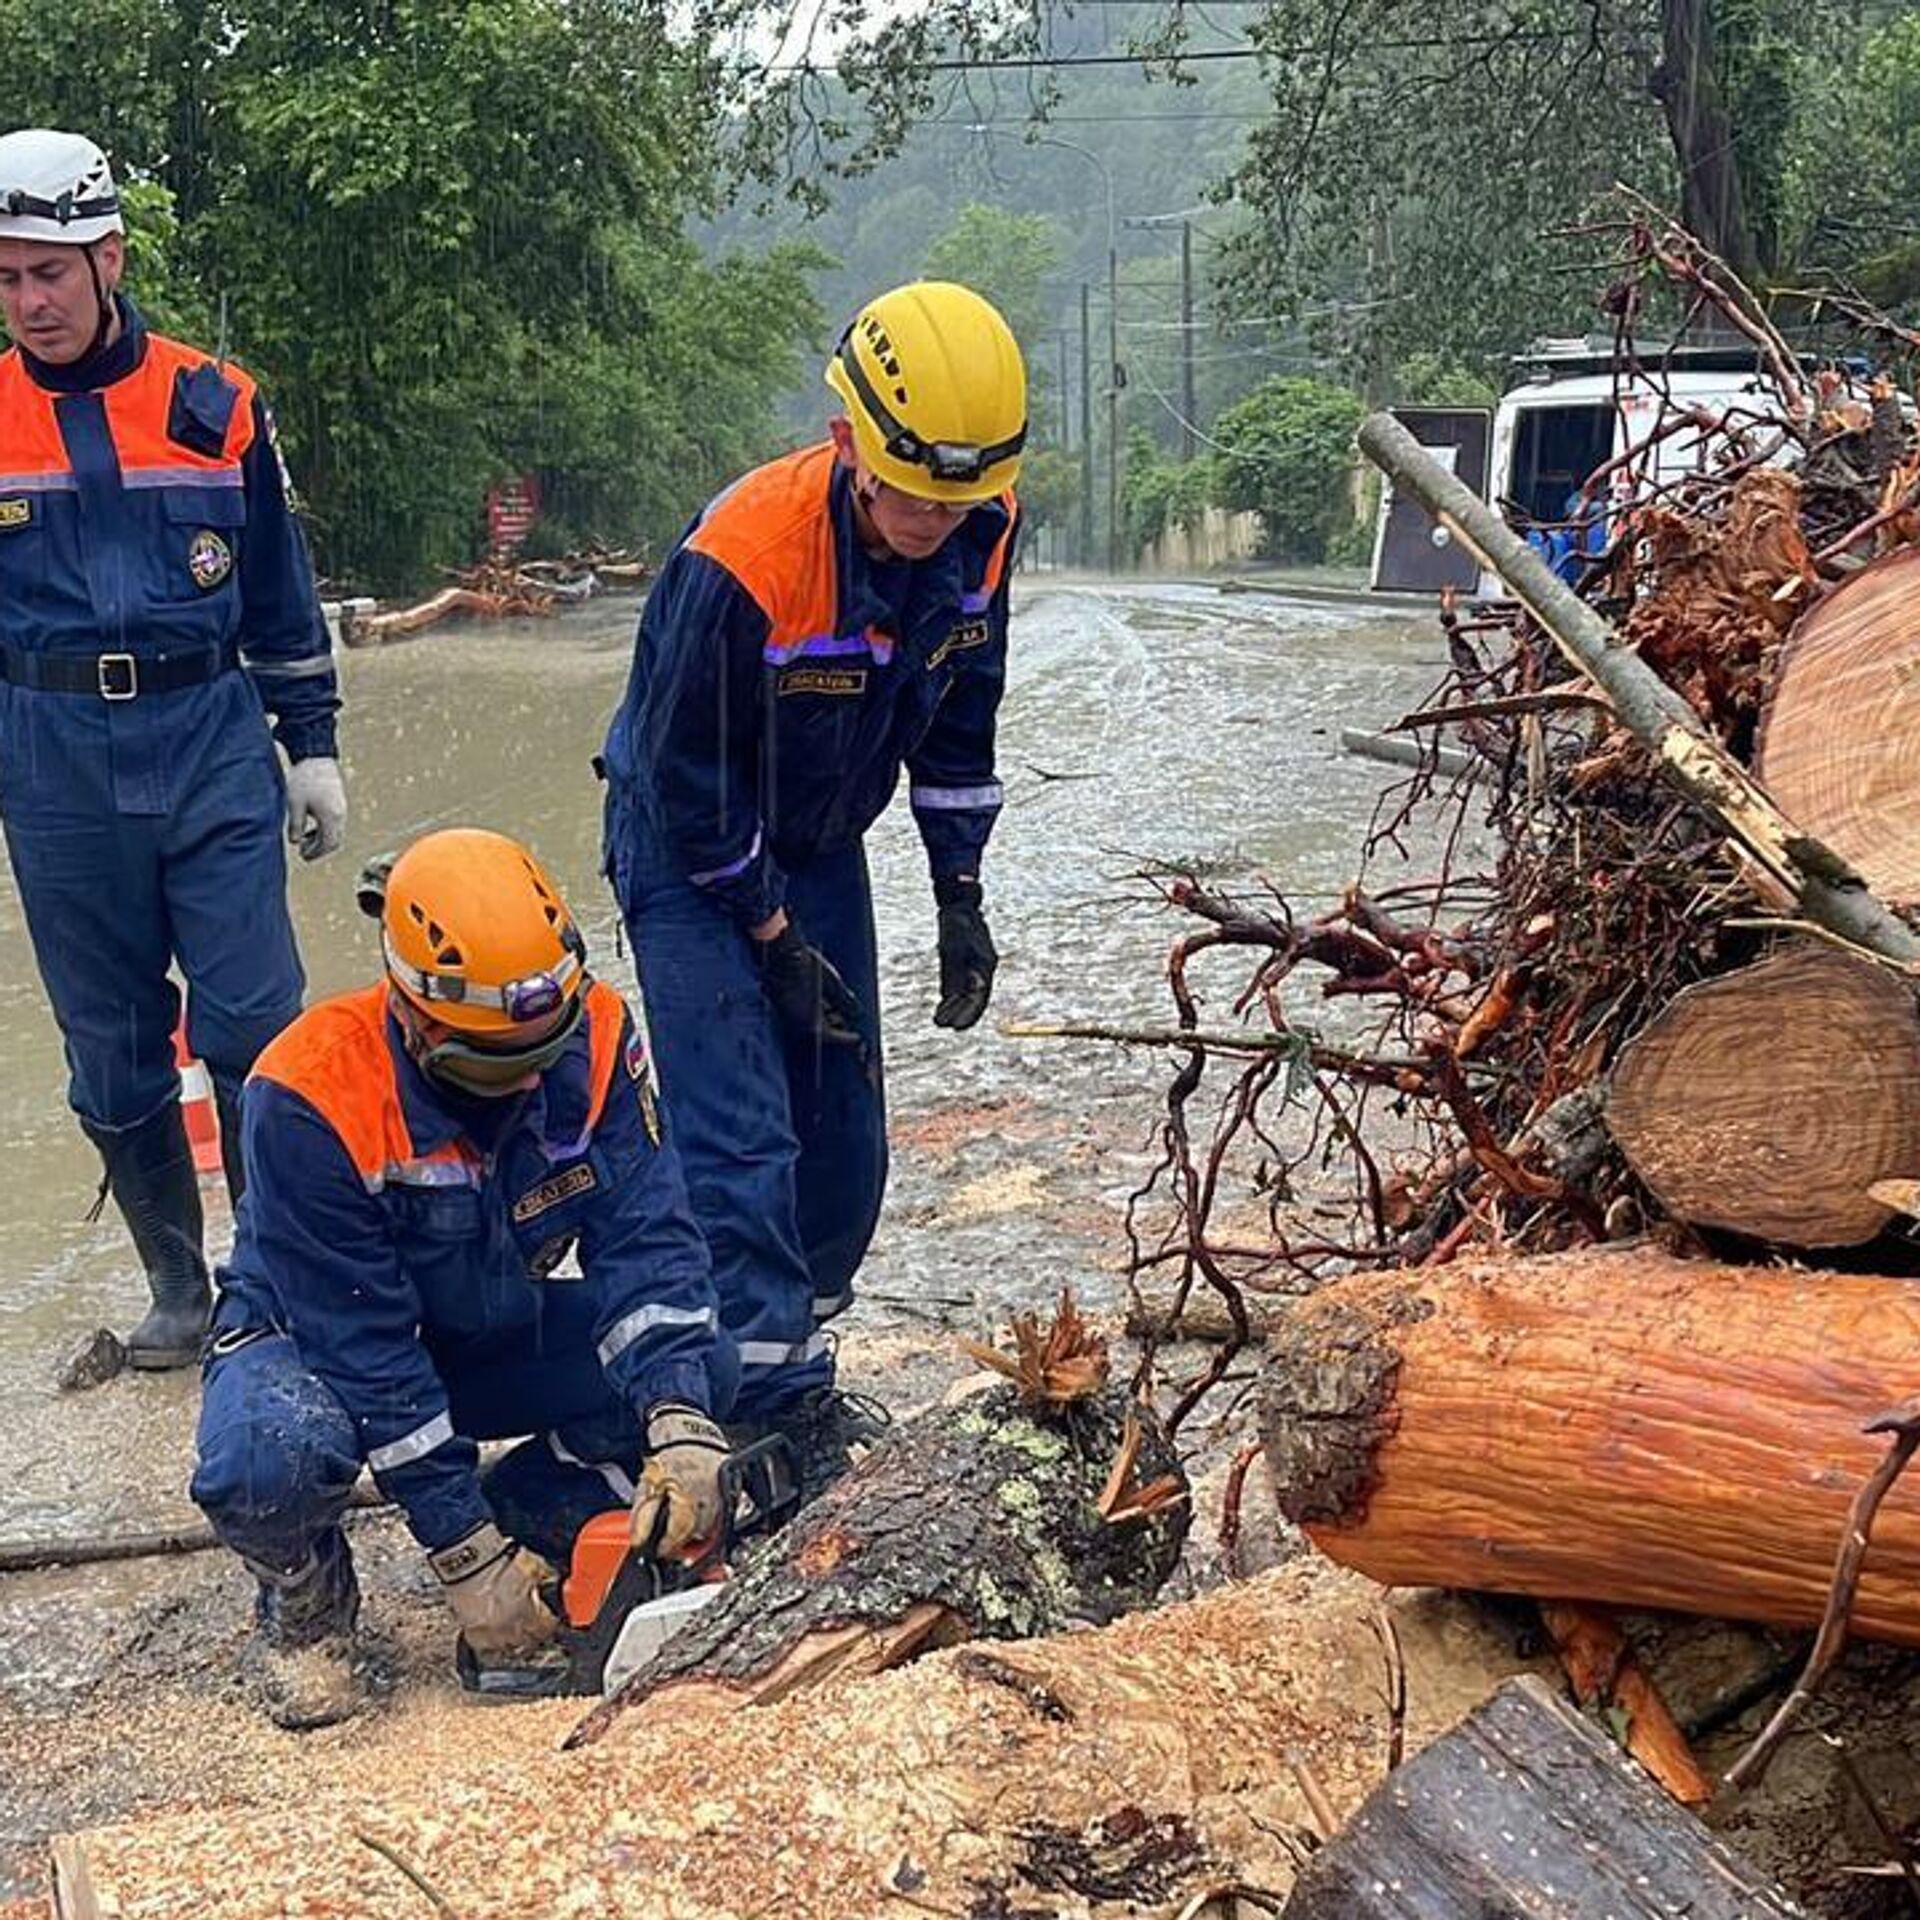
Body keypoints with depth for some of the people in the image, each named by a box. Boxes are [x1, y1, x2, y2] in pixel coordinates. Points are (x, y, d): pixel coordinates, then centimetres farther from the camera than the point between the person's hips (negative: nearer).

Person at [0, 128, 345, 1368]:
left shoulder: (215, 405, 2)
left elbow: (283, 593, 10)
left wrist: (313, 745, 9)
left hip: (213, 746, -1)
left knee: (252, 1027, -4)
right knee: (112, 1046, 7)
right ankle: (179, 1287, 21)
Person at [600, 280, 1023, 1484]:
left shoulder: (980, 531, -14)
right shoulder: (741, 563, -34)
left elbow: (958, 719, 2)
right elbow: (686, 779, -22)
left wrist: (960, 899, 1)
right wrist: (776, 940, -15)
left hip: (819, 843, 6)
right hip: (691, 853, -6)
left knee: (845, 1134, 9)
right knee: (742, 1139, -14)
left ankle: (791, 1362, 26)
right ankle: (775, 1412, -8)